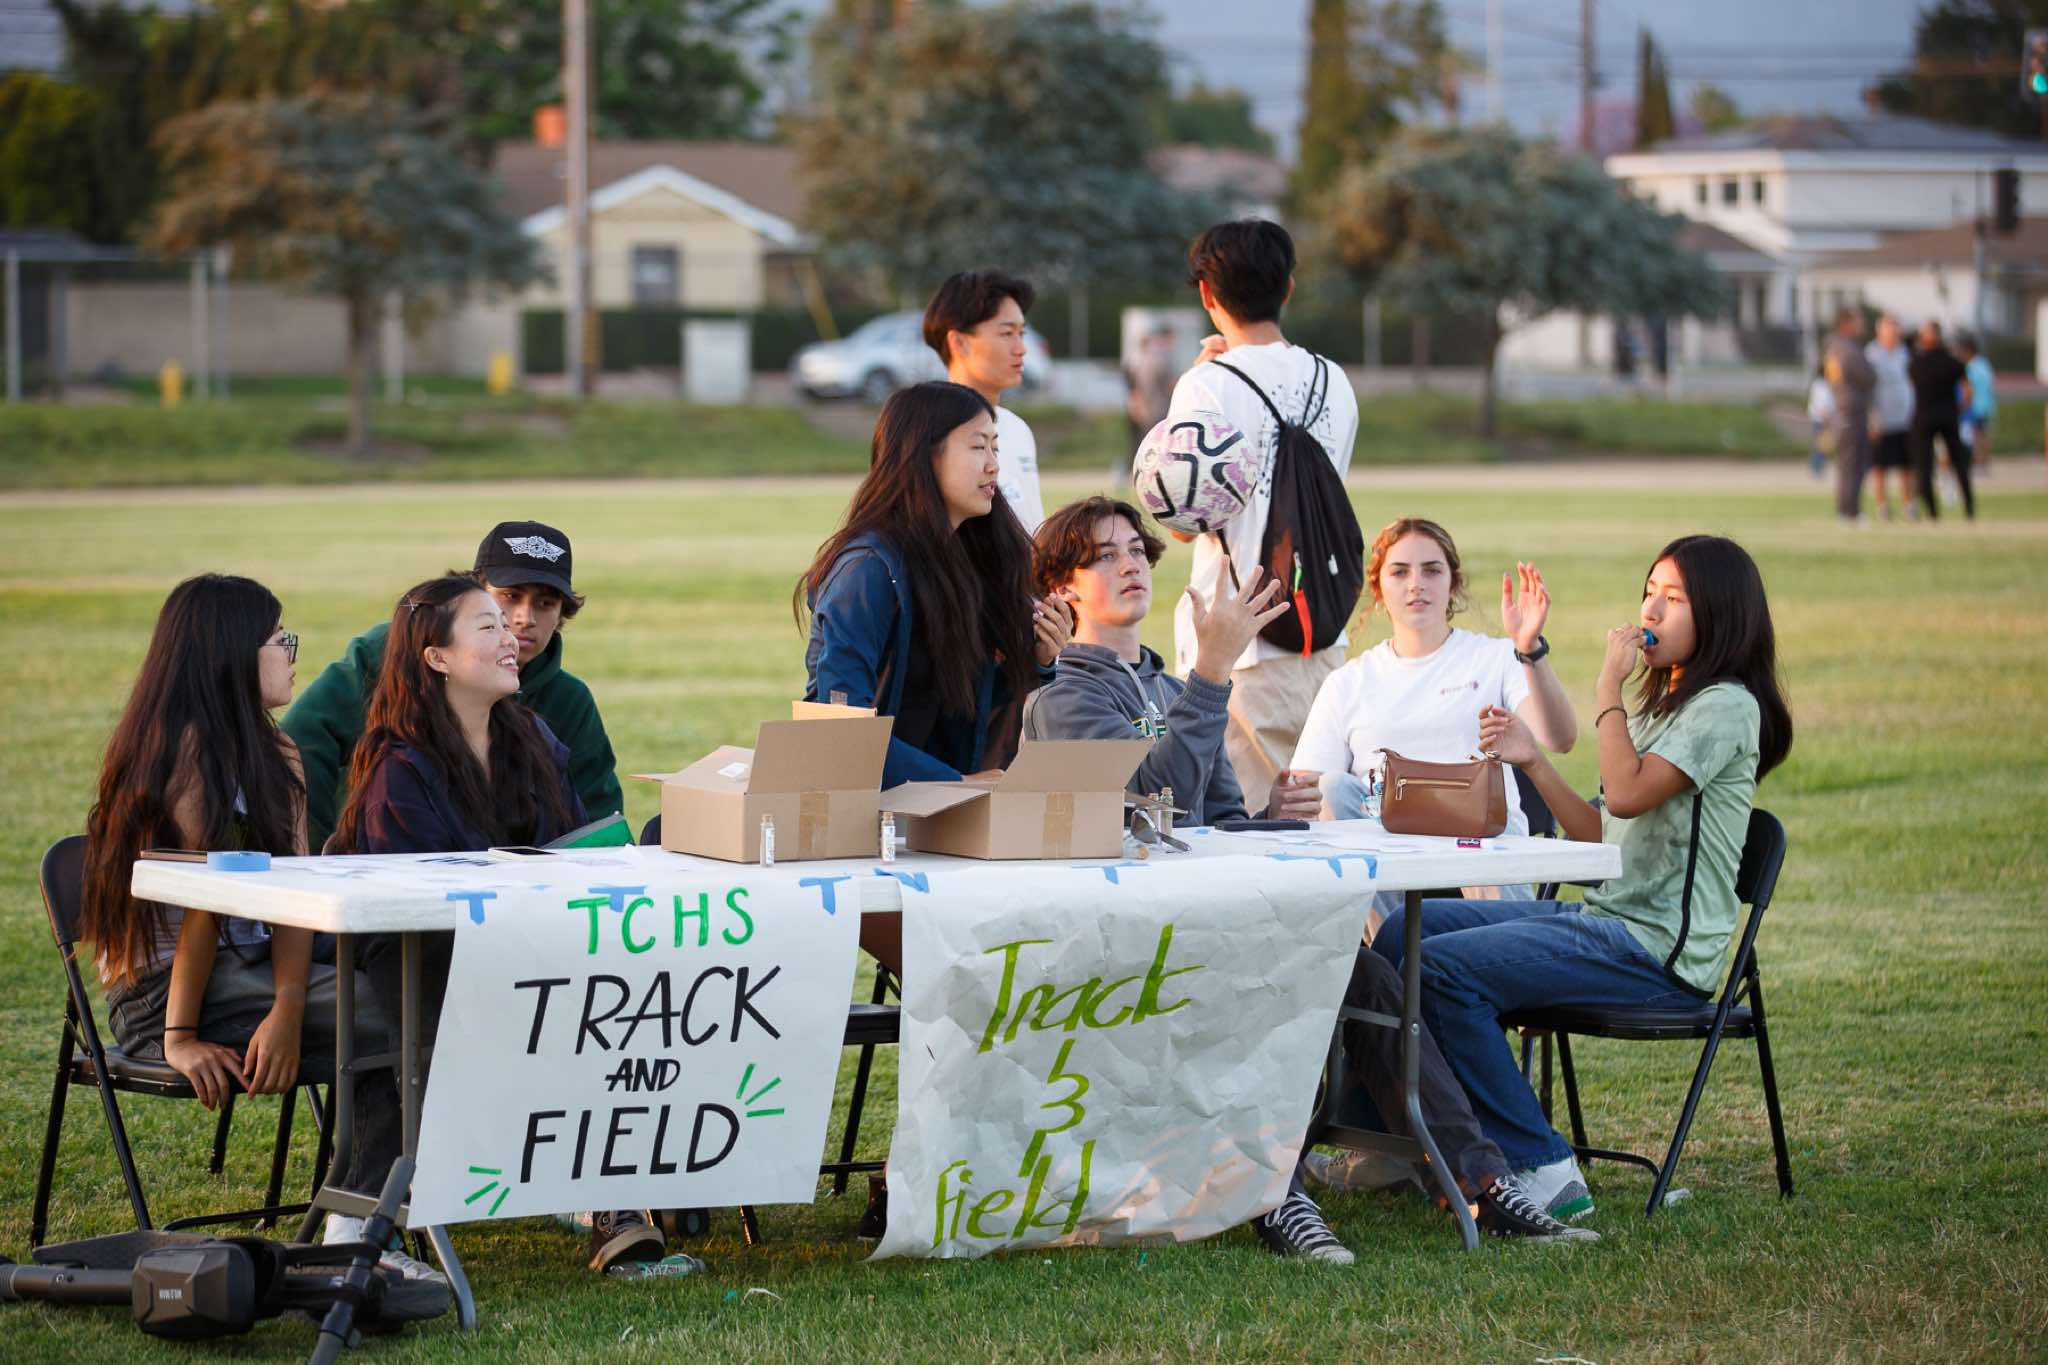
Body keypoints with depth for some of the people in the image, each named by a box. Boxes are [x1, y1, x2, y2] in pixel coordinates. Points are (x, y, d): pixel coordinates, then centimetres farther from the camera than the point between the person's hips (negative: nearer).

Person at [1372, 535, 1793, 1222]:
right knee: (1401, 934, 4)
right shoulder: (1662, 703, 21)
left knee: (1445, 969, -23)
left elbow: (1627, 793, -23)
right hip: (1603, 916, 10)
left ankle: (1542, 1171, -17)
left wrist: (1609, 686, -13)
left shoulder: (1726, 707, -9)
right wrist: (1533, 762, 5)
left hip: (1657, 949, -10)